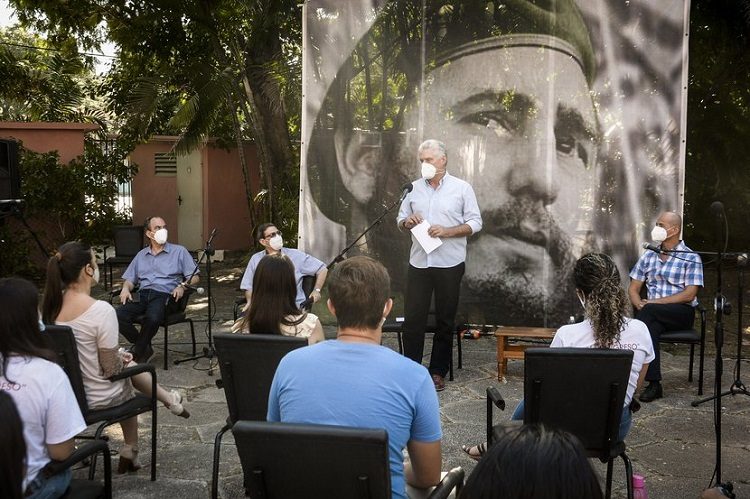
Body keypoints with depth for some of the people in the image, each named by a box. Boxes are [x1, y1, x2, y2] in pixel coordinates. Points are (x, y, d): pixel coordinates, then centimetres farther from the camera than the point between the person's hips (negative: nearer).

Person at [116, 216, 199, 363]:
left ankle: (137, 353, -11)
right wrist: (126, 288, 2)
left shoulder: (179, 251, 14)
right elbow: (129, 279, 25)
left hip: (165, 294, -4)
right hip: (142, 295, 4)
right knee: (119, 316, -25)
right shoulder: (141, 255, 26)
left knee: (152, 318, -36)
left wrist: (182, 286, -13)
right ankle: (145, 347, -7)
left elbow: (194, 276, 7)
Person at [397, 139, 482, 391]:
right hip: (419, 262, 2)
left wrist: (447, 231, -15)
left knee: (445, 319, 6)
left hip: (449, 263, -2)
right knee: (412, 317, 0)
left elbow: (475, 223, -2)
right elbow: (400, 219, 15)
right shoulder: (414, 188, 10)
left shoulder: (462, 188, 0)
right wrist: (407, 222, -8)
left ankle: (438, 372, 17)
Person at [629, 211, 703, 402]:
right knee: (650, 327, -33)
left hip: (682, 313, -3)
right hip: (655, 314, 3)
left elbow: (689, 294, -10)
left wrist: (652, 303, -17)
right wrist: (640, 304, -10)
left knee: (648, 311, -33)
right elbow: (633, 289, 14)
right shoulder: (649, 255, 15)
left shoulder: (691, 258, -1)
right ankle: (654, 384, -32)